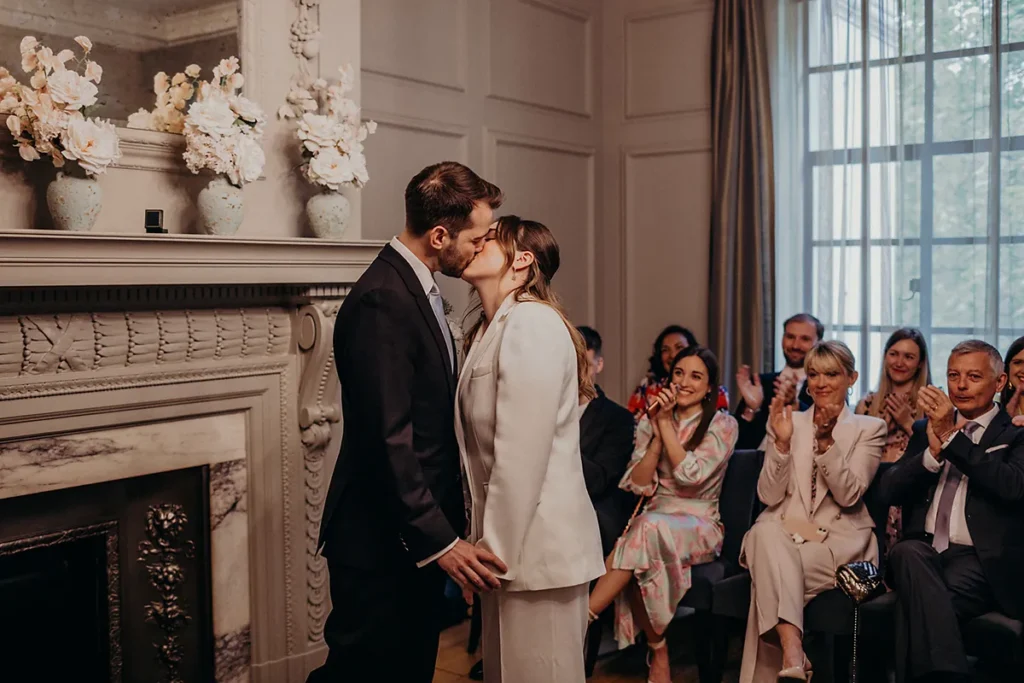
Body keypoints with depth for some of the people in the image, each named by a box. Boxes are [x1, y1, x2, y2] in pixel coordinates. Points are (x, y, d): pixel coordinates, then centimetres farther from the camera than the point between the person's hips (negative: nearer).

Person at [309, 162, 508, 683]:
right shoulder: (381, 301, -21)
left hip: (417, 531, 10)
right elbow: (388, 439, -25)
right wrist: (439, 540, -23)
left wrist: (445, 523, 14)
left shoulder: (416, 287, 10)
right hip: (380, 540, -9)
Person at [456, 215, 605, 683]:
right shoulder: (490, 329, 13)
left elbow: (522, 452, -19)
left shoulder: (532, 323, -14)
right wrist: (486, 542, 7)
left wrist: (496, 550, -15)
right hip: (506, 541, 8)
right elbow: (486, 448, 10)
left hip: (536, 544, -8)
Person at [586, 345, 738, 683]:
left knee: (649, 527, -37)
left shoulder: (723, 425, 1)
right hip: (653, 521, 3)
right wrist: (658, 433, -8)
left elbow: (691, 475, -15)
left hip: (699, 526, -3)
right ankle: (659, 652, -24)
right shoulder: (649, 422, 11)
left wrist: (666, 423, -11)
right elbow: (639, 485, 1)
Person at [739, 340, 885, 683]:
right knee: (766, 533, -38)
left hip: (839, 540, -1)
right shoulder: (787, 422, 14)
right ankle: (792, 650, -49)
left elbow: (849, 495, -6)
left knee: (771, 575, -34)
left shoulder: (870, 428, 9)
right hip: (784, 531, 2)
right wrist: (782, 441, -12)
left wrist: (826, 440, -19)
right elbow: (769, 496, 2)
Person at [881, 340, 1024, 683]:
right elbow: (890, 490, 9)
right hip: (923, 549, 4)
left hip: (980, 559, -3)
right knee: (908, 553, -34)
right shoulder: (926, 429, 20)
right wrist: (933, 452, -7)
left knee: (921, 602, -34)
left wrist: (951, 437, -14)